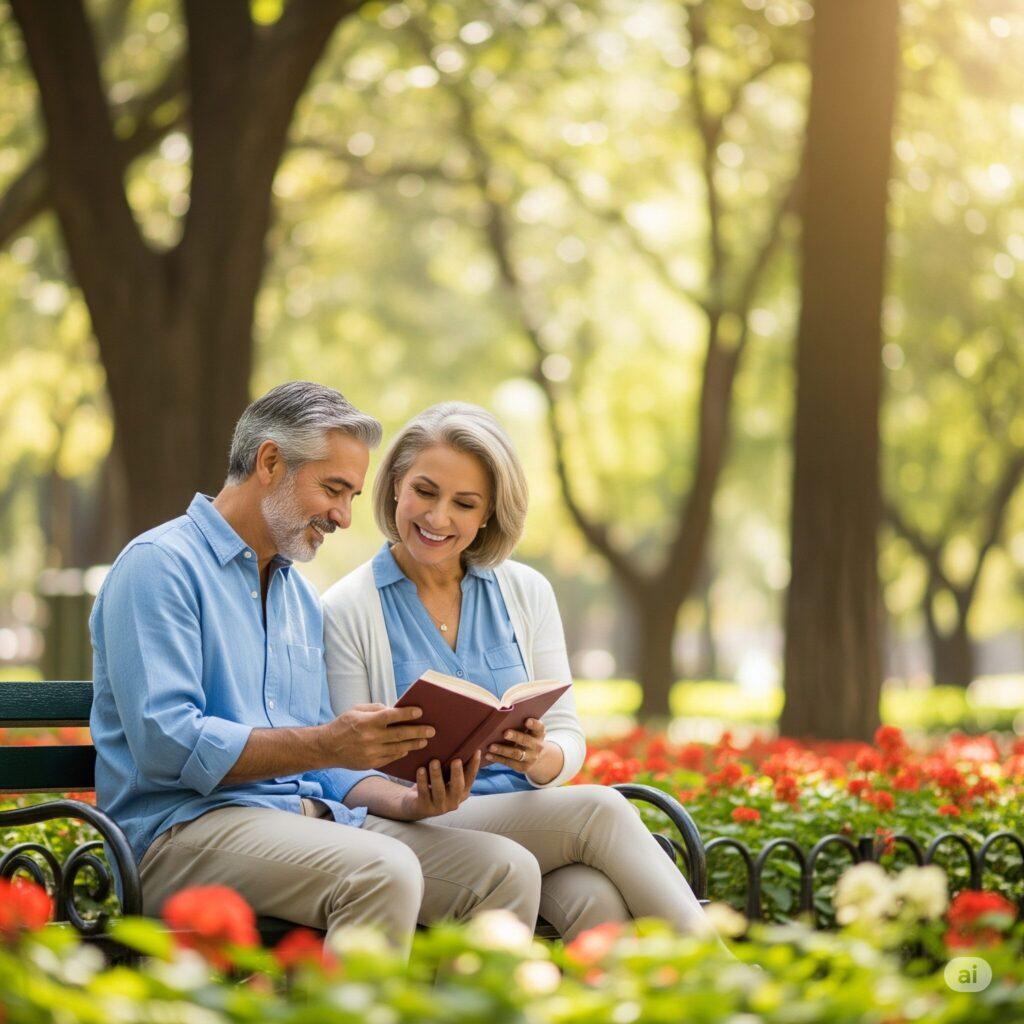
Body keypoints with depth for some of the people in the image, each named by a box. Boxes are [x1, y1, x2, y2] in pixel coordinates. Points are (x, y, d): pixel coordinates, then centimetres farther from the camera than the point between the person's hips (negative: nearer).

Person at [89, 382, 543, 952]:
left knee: (507, 868, -13)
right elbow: (167, 745, -16)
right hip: (188, 827, -8)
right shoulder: (160, 564, -4)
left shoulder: (302, 598, 23)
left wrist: (409, 801, 1)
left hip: (310, 816, 8)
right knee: (384, 871, -34)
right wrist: (323, 744, -22)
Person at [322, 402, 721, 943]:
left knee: (599, 903, -33)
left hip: (531, 814, 4)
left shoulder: (527, 593, 12)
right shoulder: (346, 611, 0)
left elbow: (568, 735, 10)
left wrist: (540, 759, -15)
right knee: (599, 808, -29)